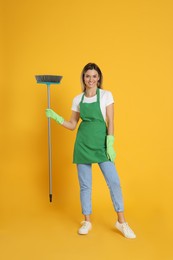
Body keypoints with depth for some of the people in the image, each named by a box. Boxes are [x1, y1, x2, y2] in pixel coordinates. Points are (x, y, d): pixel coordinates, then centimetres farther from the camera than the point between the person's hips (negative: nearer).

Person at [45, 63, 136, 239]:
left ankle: (121, 222, 10)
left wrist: (110, 145, -12)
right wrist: (56, 117, -1)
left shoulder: (106, 95, 1)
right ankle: (87, 221, 22)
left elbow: (110, 122, -4)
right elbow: (72, 125, 12)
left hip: (101, 142, -2)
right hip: (83, 143, 3)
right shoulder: (77, 99, 8)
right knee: (84, 184, 7)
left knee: (113, 181, -5)